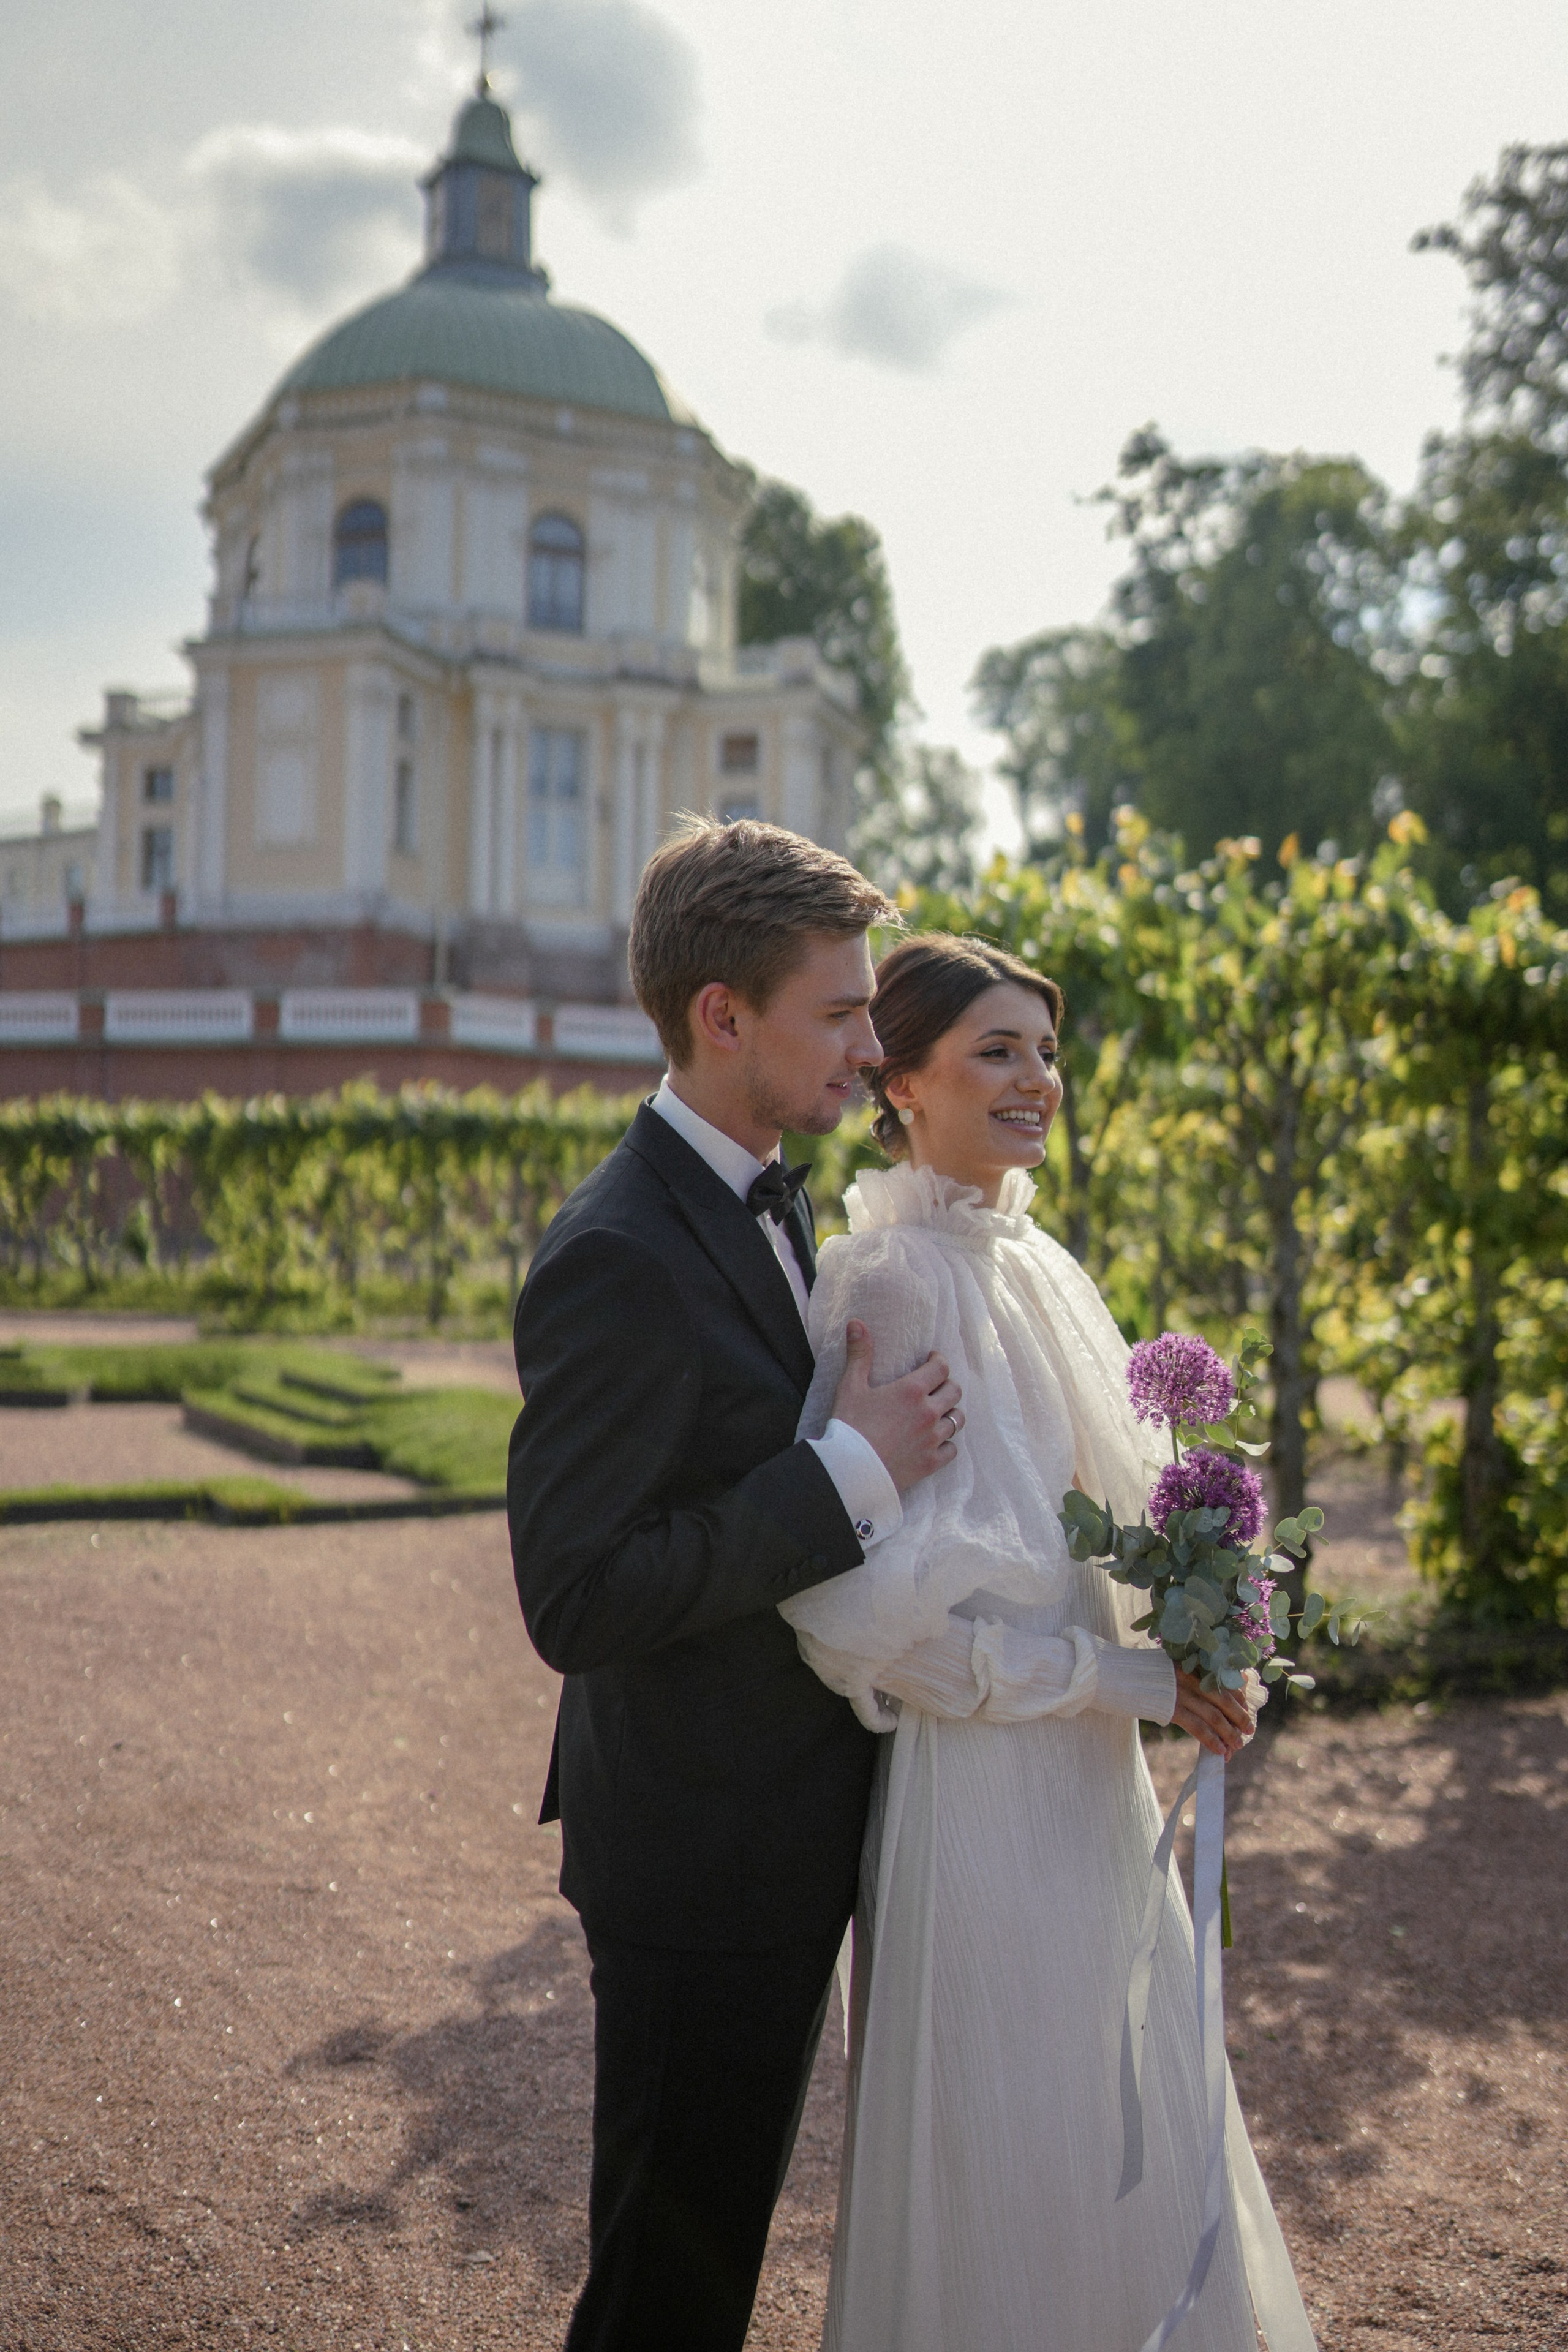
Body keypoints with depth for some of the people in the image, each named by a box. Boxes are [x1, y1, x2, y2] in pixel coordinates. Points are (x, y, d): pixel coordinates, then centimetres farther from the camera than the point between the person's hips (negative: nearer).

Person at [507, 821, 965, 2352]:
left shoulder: (769, 1198, 6)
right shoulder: (618, 1260, -25)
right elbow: (572, 1603, -29)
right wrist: (856, 1471, -26)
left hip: (788, 1839, 9)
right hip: (699, 1863, -9)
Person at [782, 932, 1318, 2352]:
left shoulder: (1031, 1263, 7)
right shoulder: (895, 1279, -20)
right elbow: (874, 1605, -24)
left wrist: (1170, 1672, 1)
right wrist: (1129, 1680, -18)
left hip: (1085, 1768, 9)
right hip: (985, 1774, -8)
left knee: (1114, 2130, 22)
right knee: (1007, 2143, 9)